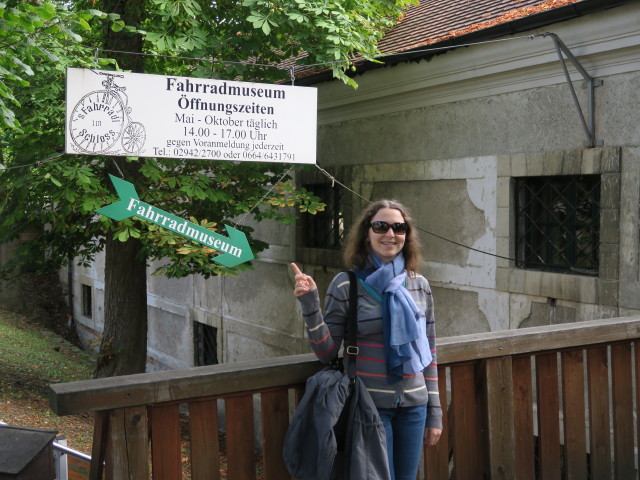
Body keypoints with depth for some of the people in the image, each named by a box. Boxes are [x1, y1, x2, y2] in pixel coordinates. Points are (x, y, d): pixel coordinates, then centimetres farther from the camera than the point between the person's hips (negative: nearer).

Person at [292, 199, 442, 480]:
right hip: (369, 405, -4)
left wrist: (434, 413, 10)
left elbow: (428, 353, 10)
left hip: (413, 406, 4)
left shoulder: (419, 285, 5)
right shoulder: (346, 285, -7)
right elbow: (326, 353, -6)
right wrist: (310, 304, -19)